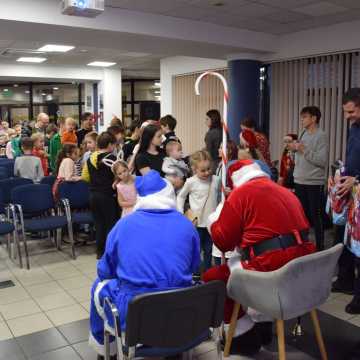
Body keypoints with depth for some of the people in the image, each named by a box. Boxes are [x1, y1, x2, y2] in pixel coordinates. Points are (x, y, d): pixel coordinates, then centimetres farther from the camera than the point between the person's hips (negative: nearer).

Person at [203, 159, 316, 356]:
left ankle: (245, 336, 19)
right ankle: (263, 327, 37)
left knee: (212, 278, 11)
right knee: (238, 263, 34)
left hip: (271, 267, -8)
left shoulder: (241, 193, -4)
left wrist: (213, 220, 17)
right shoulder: (286, 192, 18)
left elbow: (223, 241, -2)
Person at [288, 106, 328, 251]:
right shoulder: (303, 134, 11)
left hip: (314, 183, -7)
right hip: (300, 181, 7)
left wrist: (304, 150, -21)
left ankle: (319, 246, 11)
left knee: (316, 216, 0)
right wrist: (295, 150, 1)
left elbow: (322, 161, -20)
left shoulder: (321, 136, -11)